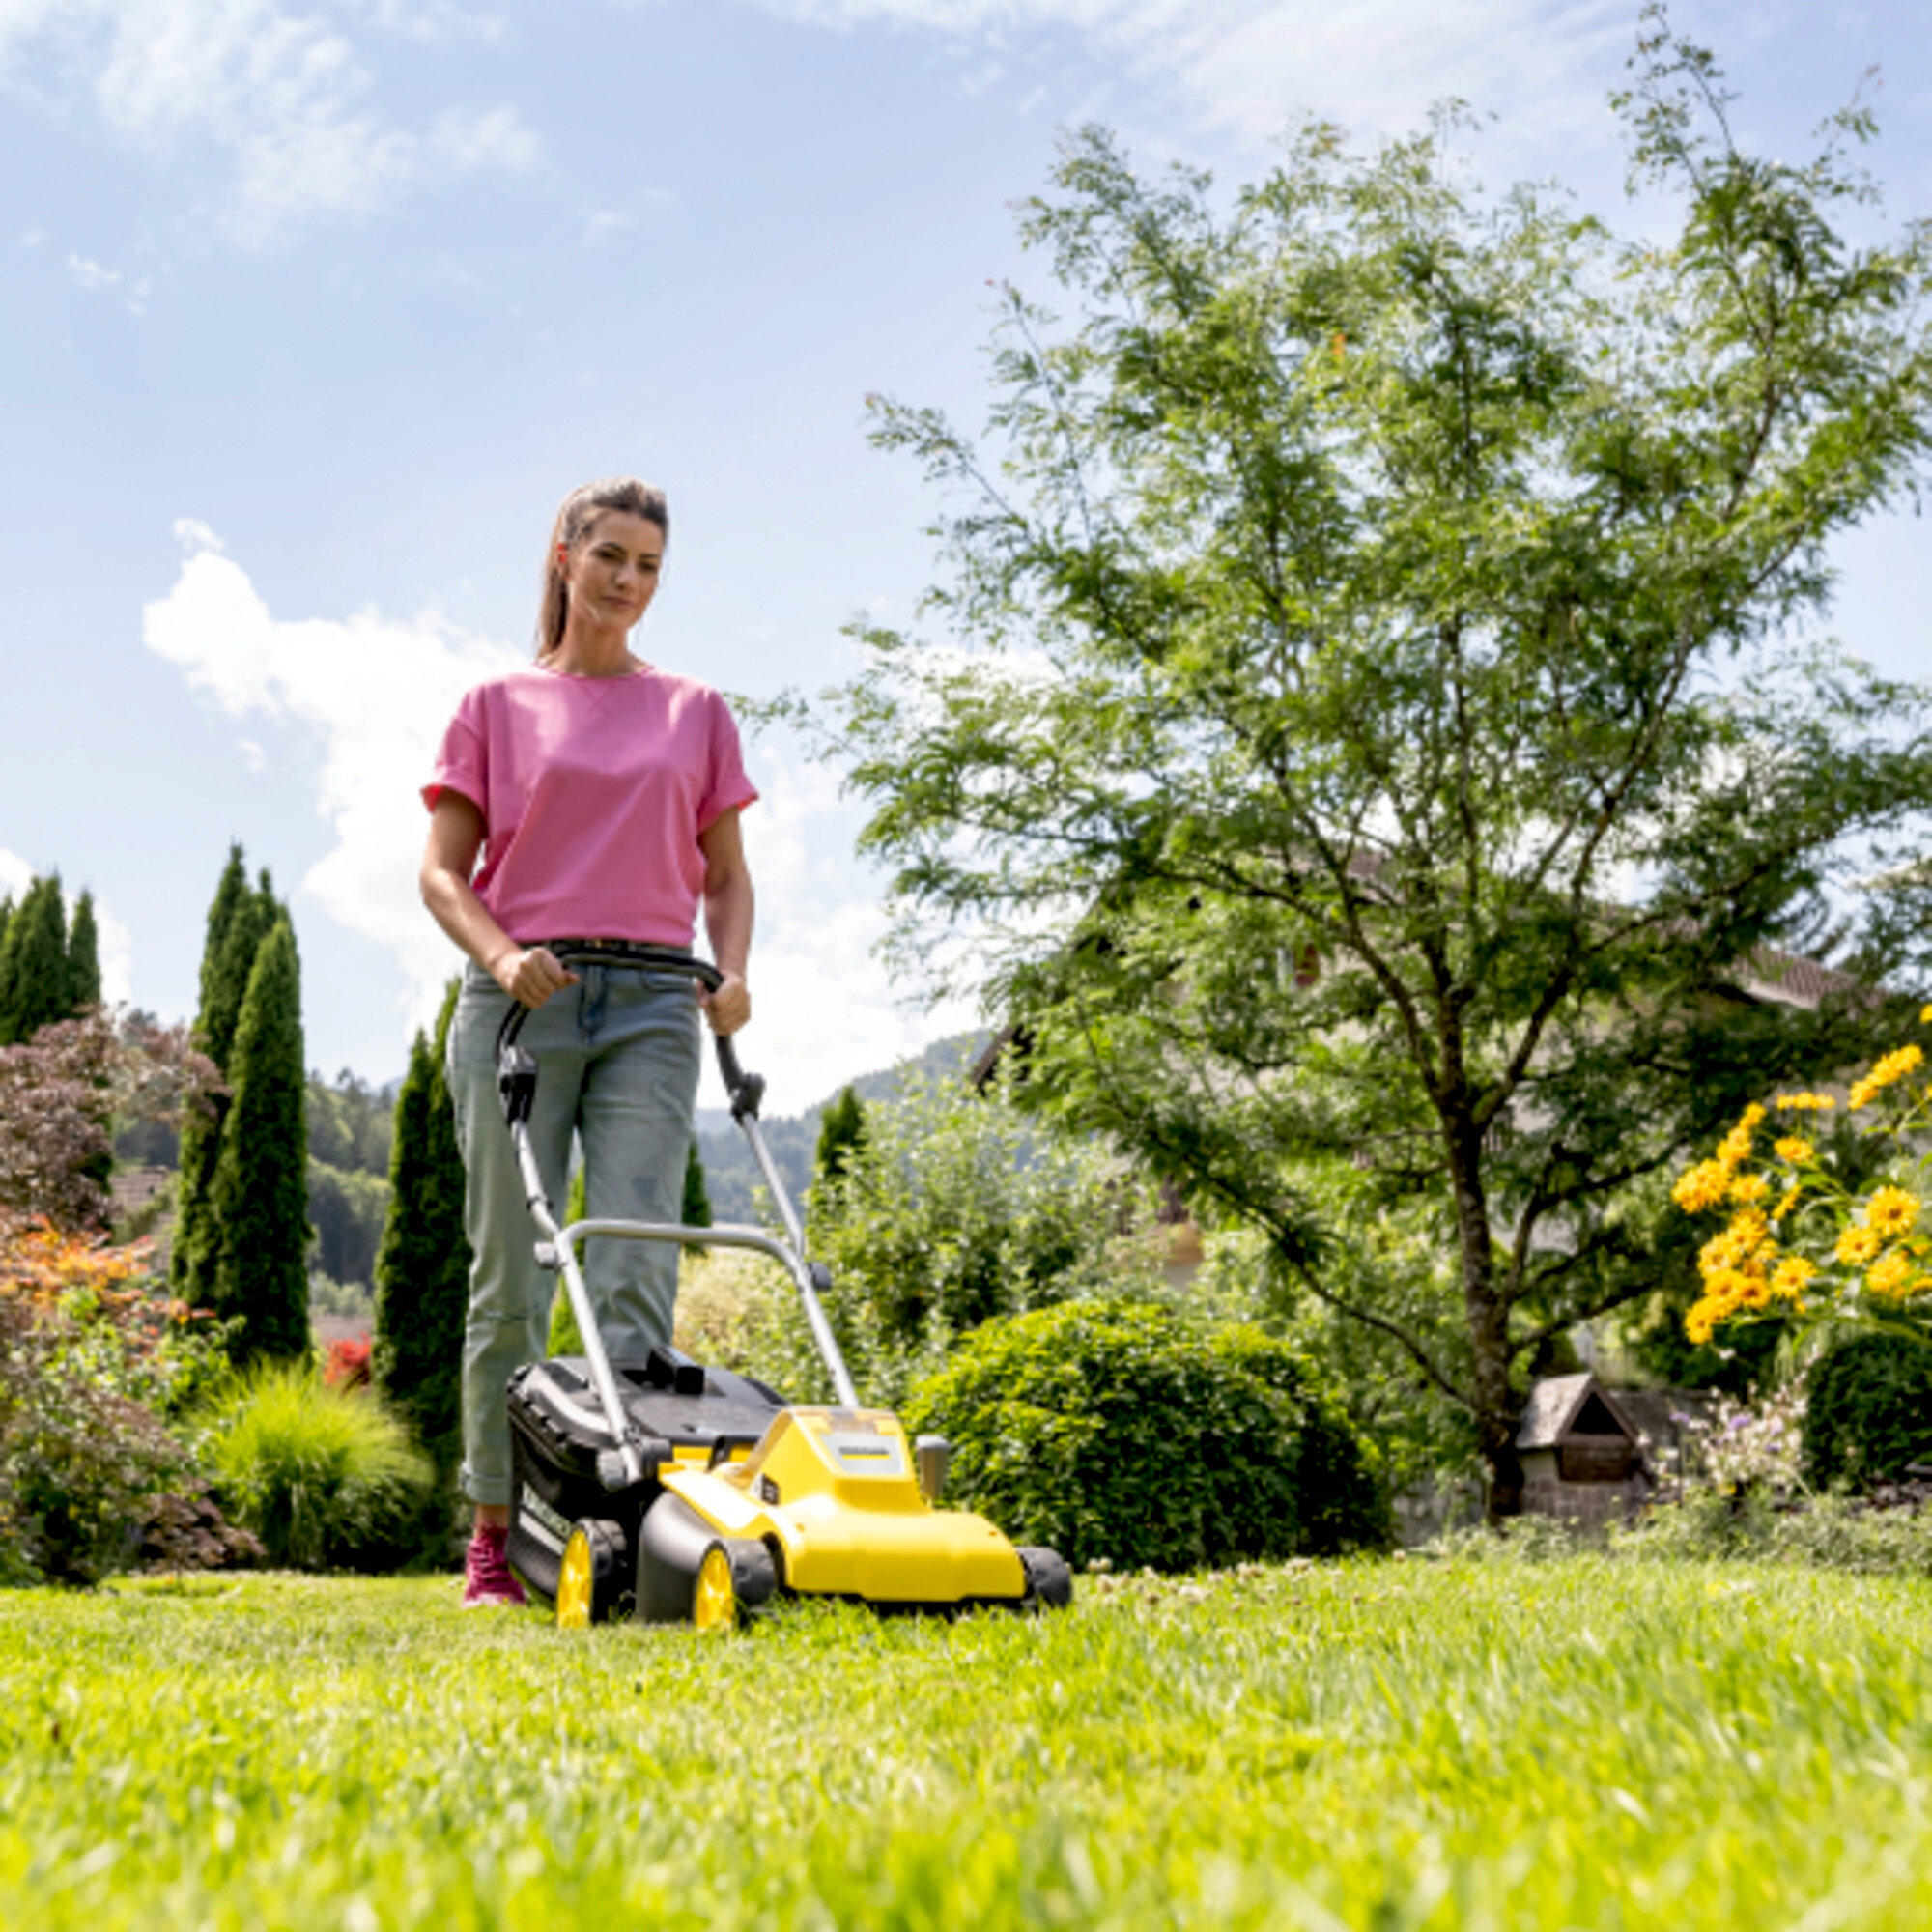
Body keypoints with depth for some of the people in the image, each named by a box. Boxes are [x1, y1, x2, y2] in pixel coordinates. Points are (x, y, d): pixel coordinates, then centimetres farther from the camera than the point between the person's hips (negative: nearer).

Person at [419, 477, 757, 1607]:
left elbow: (727, 876, 16)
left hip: (650, 1005, 1)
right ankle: (496, 1537, 8)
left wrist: (732, 972, -3)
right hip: (521, 1000, -1)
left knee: (637, 1270, -10)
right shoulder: (498, 707, 12)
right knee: (512, 1270, -1)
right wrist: (501, 956, -12)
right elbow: (443, 873, 7)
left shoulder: (696, 713, 16)